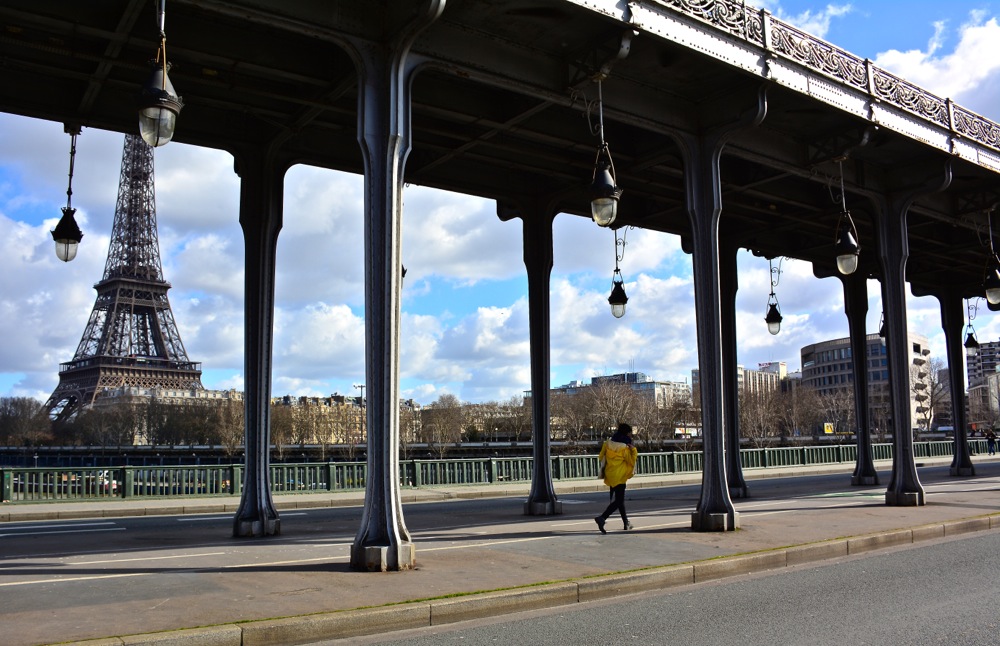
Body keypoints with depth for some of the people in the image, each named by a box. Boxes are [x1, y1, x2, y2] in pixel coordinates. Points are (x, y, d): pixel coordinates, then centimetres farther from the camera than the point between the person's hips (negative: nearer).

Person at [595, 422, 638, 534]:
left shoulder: (608, 443, 0)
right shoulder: (625, 448, -16)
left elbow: (601, 457, 7)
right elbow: (632, 462, -7)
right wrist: (634, 451, -9)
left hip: (610, 475, 7)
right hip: (619, 476, -7)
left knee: (618, 498, 19)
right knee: (618, 501, -4)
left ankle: (626, 523, 29)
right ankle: (602, 518, -23)